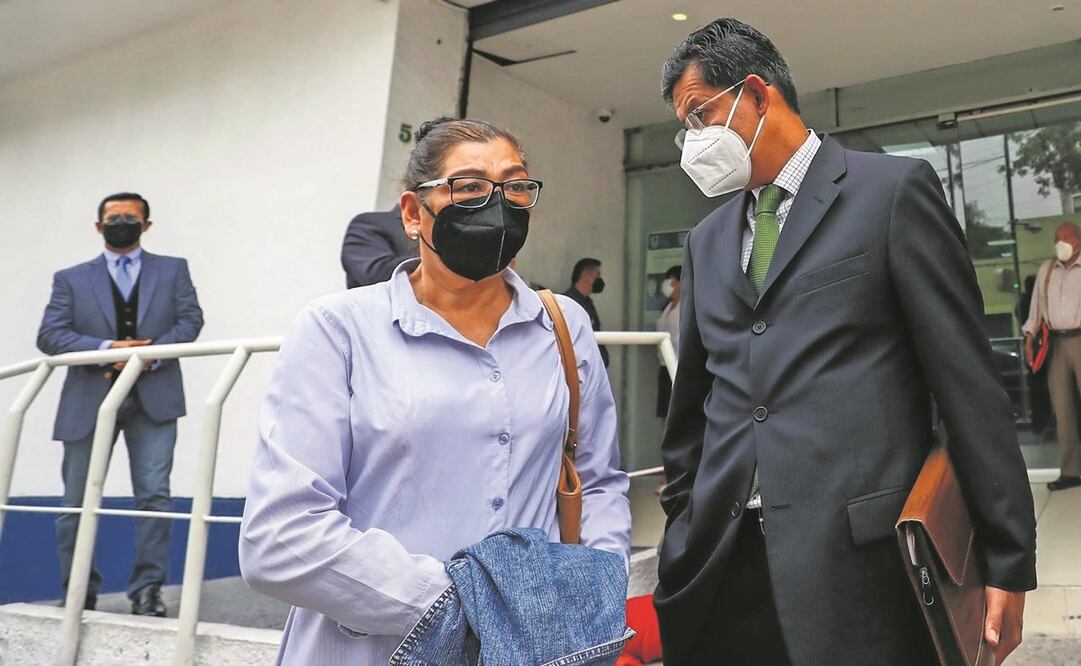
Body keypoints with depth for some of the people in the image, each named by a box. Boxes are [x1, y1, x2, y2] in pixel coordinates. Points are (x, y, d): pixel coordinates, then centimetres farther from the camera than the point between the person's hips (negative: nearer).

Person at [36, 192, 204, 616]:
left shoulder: (173, 270, 13)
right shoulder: (71, 279, 12)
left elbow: (190, 320, 0)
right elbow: (49, 335, 0)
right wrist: (107, 348, -15)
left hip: (153, 396, -1)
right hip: (89, 400, 1)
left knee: (154, 494, -7)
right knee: (77, 501, 7)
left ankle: (147, 589, 2)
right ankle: (78, 594, 22)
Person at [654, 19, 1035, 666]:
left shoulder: (894, 190, 0)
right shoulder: (707, 241, 15)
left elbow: (970, 385, -4)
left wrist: (1009, 561, -5)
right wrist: (683, 536, 15)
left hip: (860, 558, -4)